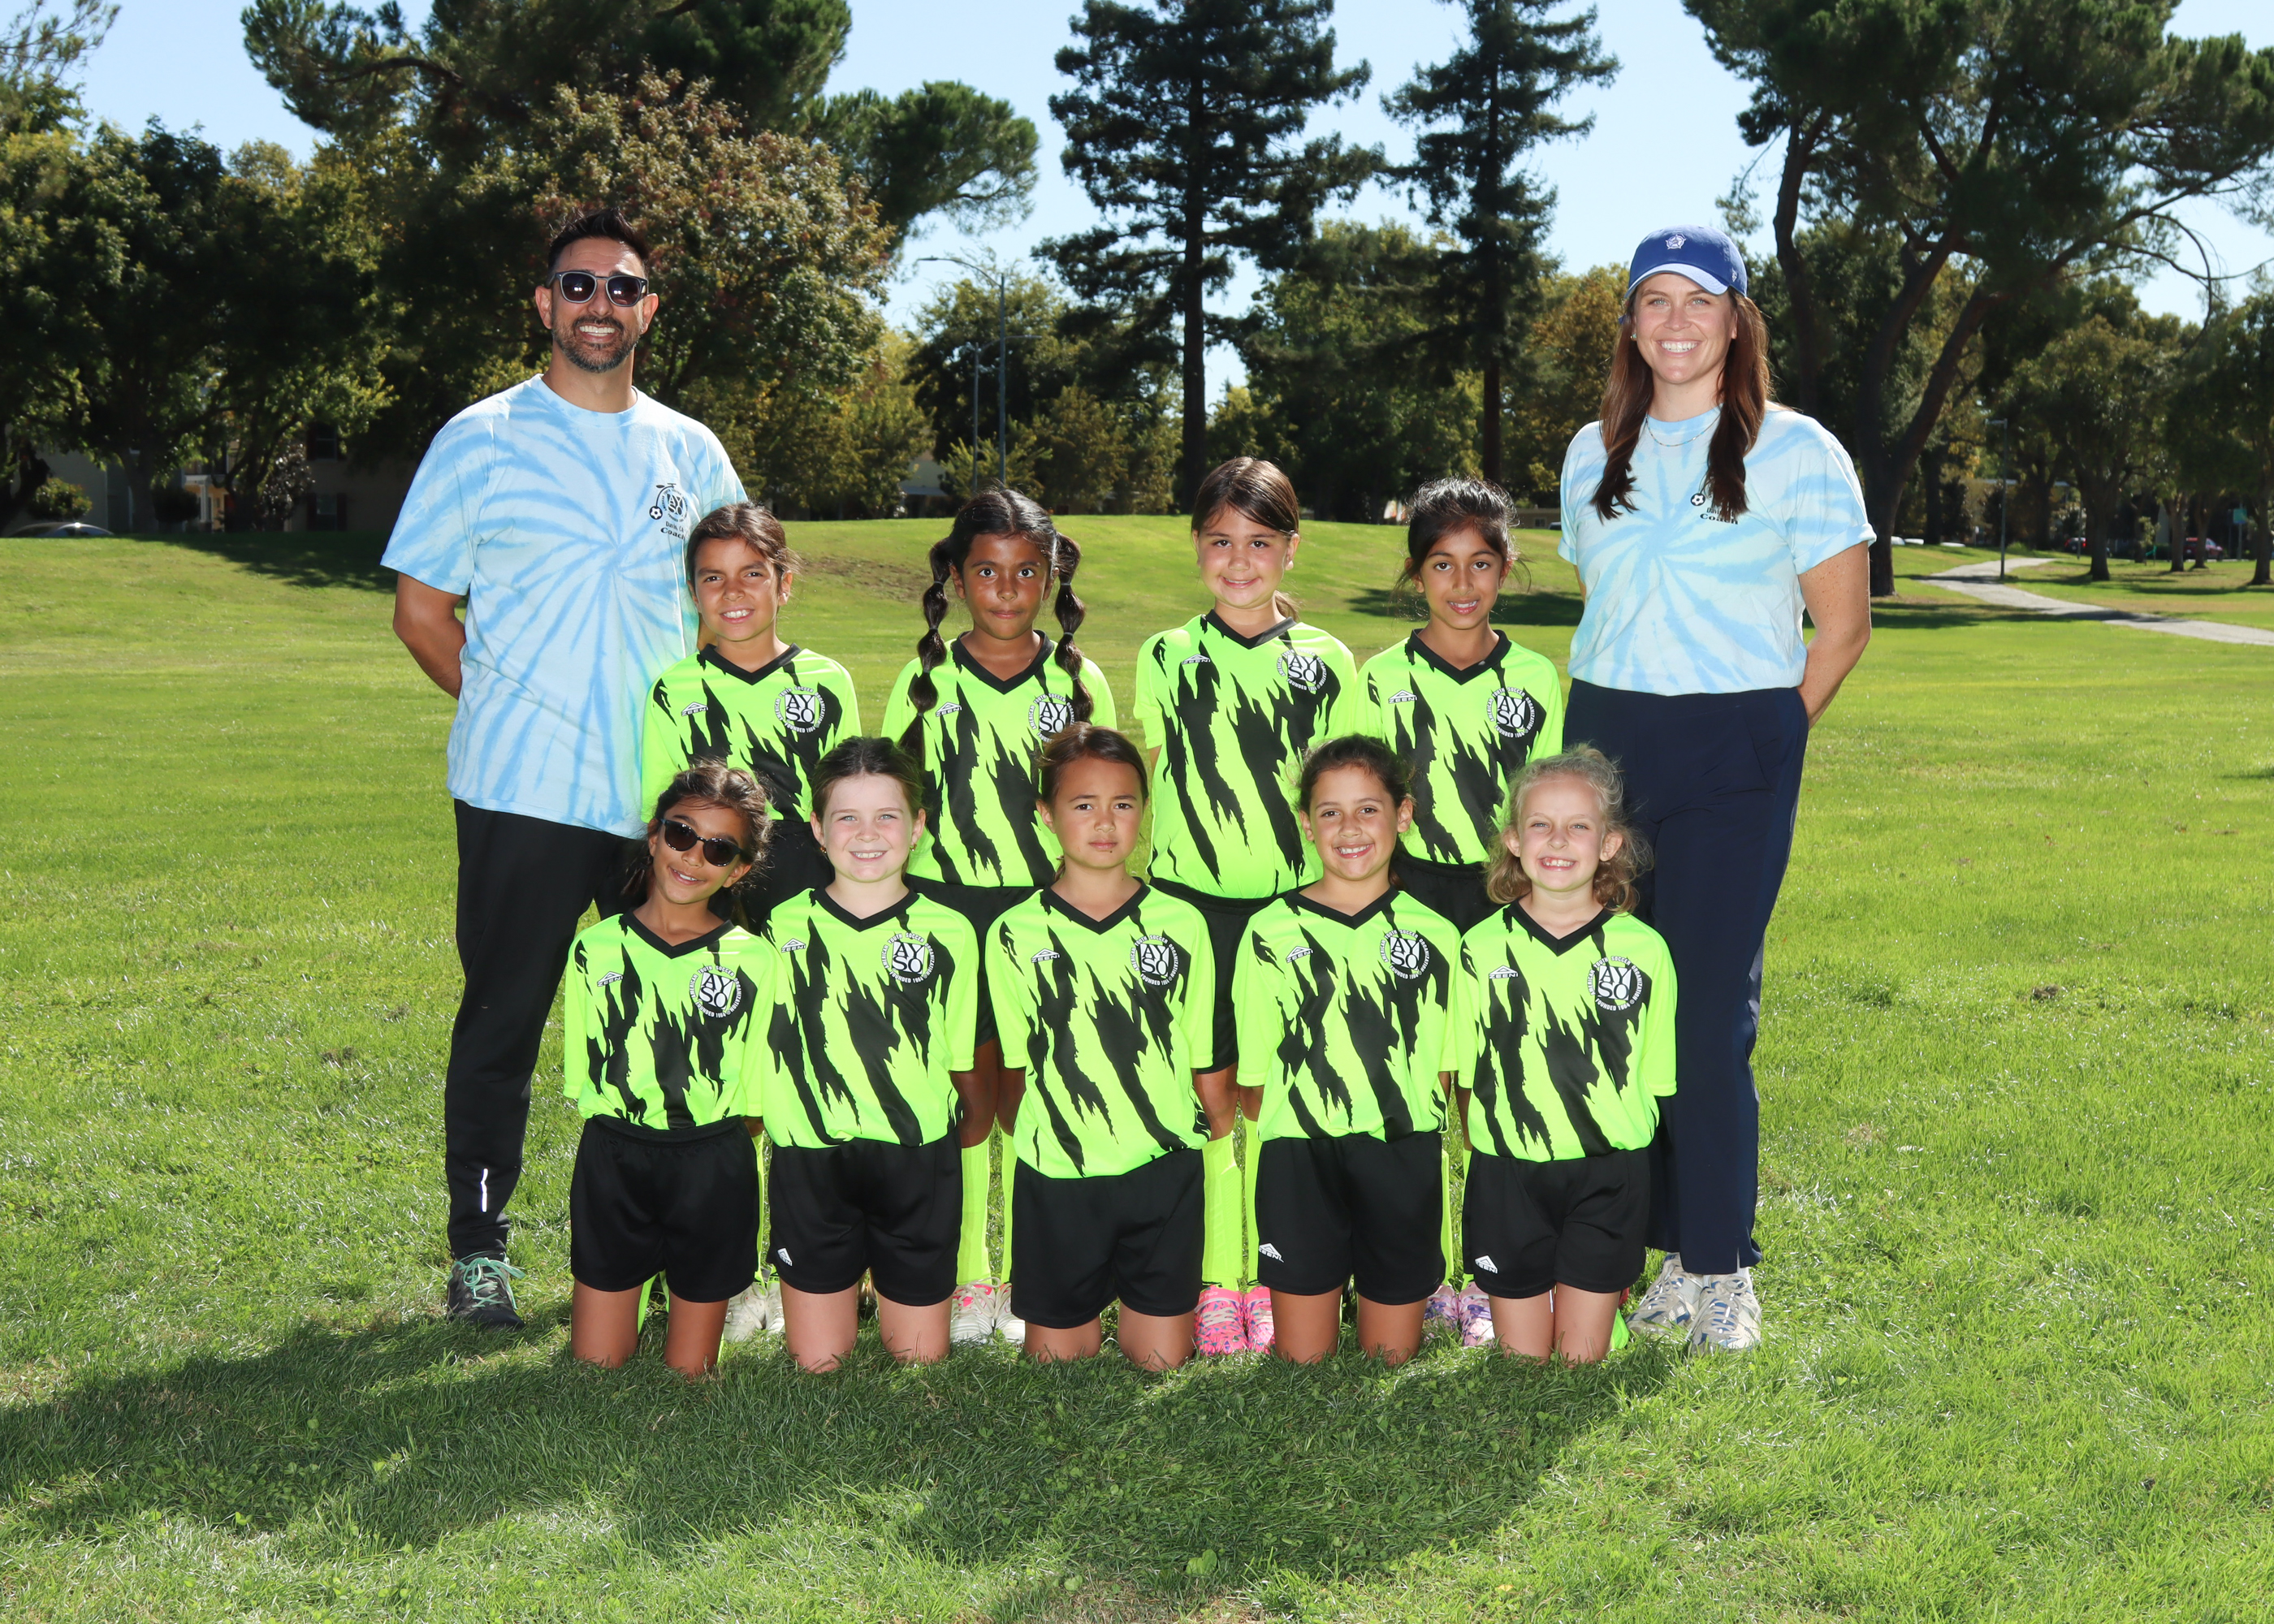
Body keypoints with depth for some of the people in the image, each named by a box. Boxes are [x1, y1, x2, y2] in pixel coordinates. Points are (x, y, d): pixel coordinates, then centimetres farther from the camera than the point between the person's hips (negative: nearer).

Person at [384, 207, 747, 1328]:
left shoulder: (691, 453, 12)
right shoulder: (480, 440, 2)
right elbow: (421, 608, 4)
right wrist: (509, 708, -2)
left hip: (671, 799, 3)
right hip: (522, 790, -3)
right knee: (502, 1022, 3)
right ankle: (478, 1248, 15)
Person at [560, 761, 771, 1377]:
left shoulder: (751, 962, -2)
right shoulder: (596, 950, 1)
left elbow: (752, 1096, 2)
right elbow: (580, 1082, 6)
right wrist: (621, 1143, -3)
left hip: (713, 1170, -1)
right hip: (612, 1163, 1)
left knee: (688, 1374, 9)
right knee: (594, 1368, 6)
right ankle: (637, 1295, 33)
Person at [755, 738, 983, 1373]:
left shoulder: (949, 934, 0)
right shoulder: (783, 929, 1)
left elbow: (965, 1064, 5)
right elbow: (761, 1053, 6)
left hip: (917, 1163, 0)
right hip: (809, 1161, 0)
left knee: (921, 1360, 8)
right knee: (816, 1365, 6)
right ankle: (845, 1293, 35)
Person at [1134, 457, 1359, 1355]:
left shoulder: (1326, 665, 3)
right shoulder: (1166, 659, 4)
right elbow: (1154, 783, 9)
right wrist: (1156, 896, 6)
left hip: (1292, 906, 0)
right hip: (1192, 907, 0)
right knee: (1207, 1097, 3)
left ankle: (1270, 1285, 16)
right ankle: (1212, 1281, 14)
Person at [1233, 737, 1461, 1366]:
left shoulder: (1434, 933, 5)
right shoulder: (1272, 931, 2)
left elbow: (1440, 1065, 7)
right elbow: (1257, 1067, 3)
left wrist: (1411, 1133, -3)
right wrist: (1288, 1125, -7)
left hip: (1403, 1160, 1)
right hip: (1301, 1162, -1)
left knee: (1393, 1358, 9)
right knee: (1302, 1362, 3)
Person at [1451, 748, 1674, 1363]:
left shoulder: (1644, 950, -3)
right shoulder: (1483, 948, -2)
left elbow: (1652, 1080, 3)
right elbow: (1467, 1076, 5)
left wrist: (1618, 1149, -2)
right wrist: (1488, 1144, -1)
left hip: (1607, 1176, 0)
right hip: (1508, 1175, 1)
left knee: (1582, 1361, 3)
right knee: (1520, 1367, 6)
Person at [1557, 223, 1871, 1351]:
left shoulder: (1796, 451, -1)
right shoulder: (1594, 453, 12)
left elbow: (1843, 626, 0)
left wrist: (1760, 741, 0)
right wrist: (1622, 728, 13)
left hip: (1734, 757, -4)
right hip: (1602, 743, 4)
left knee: (1709, 1009, -5)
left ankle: (1720, 1266, 9)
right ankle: (1661, 1249, 13)